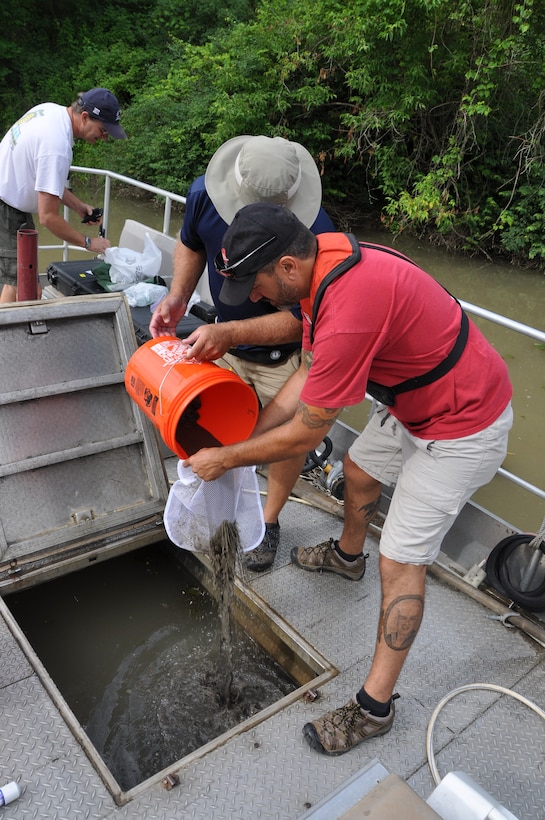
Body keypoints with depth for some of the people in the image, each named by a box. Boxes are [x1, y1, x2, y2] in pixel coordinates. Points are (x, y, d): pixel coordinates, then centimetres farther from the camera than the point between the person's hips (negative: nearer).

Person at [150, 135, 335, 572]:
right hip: (227, 341, 4)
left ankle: (269, 521, 33)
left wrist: (228, 333, -44)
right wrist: (178, 297, -15)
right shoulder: (205, 193, -20)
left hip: (286, 354, -4)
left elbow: (299, 319, -32)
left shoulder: (314, 232, -35)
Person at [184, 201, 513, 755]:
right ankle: (346, 555, 59)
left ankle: (374, 707, 15)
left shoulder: (347, 312, -37)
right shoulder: (324, 260, -5)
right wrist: (244, 437, 0)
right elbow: (310, 373, 2)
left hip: (463, 427, -10)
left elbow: (305, 434, -25)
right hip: (415, 397, 10)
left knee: (400, 563, -3)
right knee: (359, 469, 27)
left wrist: (227, 459, -11)